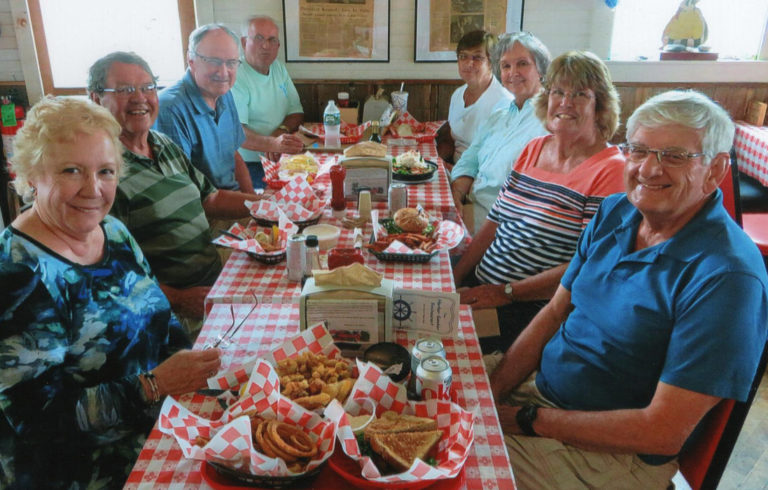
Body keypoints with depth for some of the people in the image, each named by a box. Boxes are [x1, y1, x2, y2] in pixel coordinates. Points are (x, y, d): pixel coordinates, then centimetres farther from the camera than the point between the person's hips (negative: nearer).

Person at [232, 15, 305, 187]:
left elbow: (296, 113, 14)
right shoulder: (235, 77, -11)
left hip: (281, 160, 7)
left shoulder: (279, 68, 14)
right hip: (249, 165, -7)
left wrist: (281, 132, -10)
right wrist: (274, 144, -40)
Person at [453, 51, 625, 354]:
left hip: (534, 308, -7)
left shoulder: (611, 170, -10)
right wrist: (454, 277, 3)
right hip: (481, 284, 7)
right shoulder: (533, 149, 12)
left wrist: (507, 292, -18)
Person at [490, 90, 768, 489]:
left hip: (614, 456, -6)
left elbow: (664, 433, -23)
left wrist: (529, 420, -18)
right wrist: (488, 395, -7)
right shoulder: (614, 212, 0)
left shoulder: (725, 277, -23)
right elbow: (553, 315, 4)